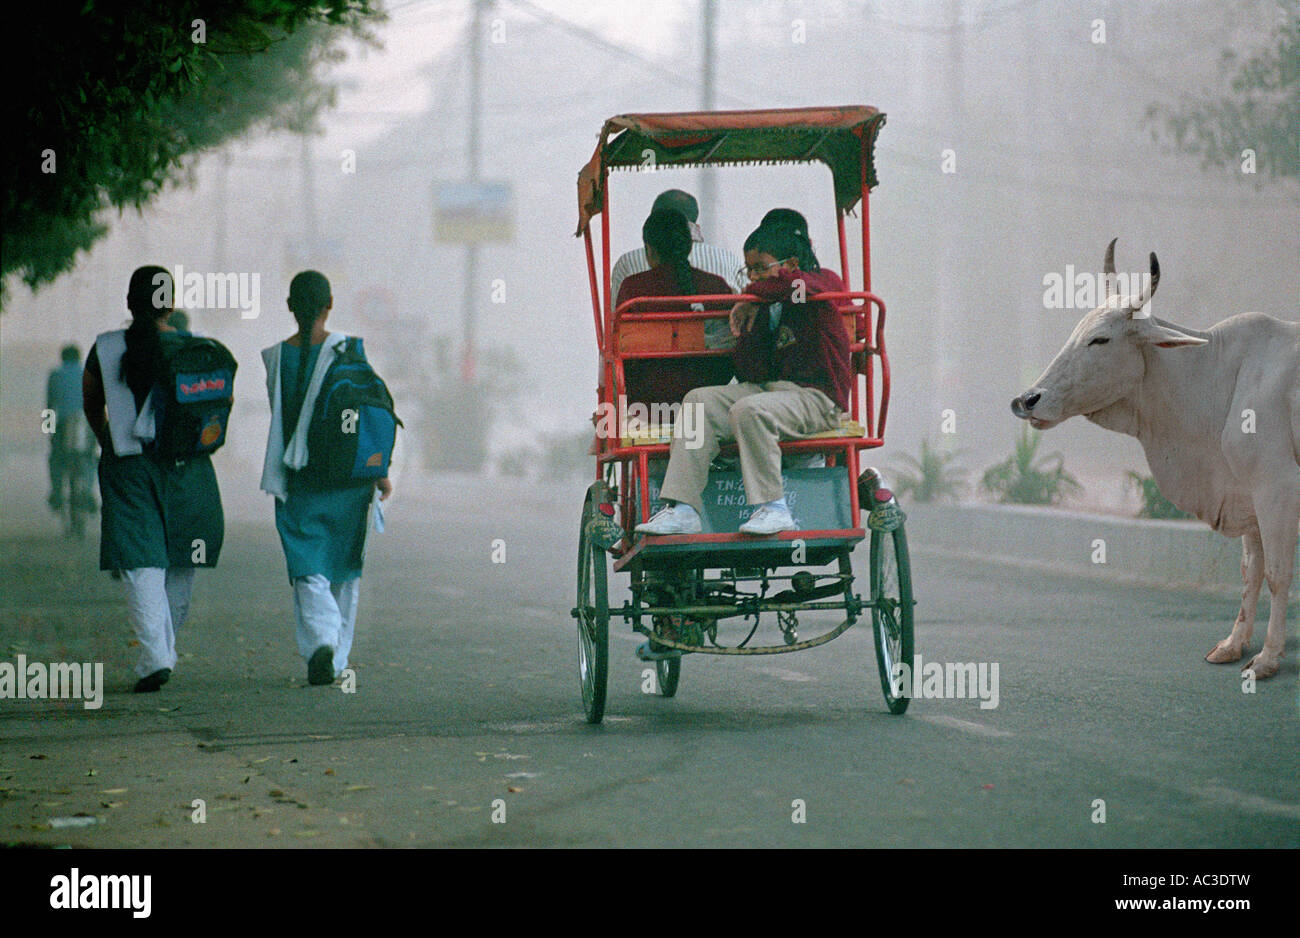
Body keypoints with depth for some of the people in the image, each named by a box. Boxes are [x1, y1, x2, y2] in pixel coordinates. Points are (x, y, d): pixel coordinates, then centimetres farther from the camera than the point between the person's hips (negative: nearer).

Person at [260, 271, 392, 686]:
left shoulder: (277, 358, -1)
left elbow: (279, 419, 7)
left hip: (298, 481, 0)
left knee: (308, 572, -1)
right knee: (344, 569, 14)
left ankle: (321, 641, -26)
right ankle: (338, 658, 19)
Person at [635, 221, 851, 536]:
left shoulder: (823, 283, -1)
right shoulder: (765, 311, 16)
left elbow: (789, 283, -28)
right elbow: (753, 373, 8)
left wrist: (750, 298, -10)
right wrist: (750, 329, -5)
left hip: (818, 397, -8)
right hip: (770, 388, 8)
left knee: (749, 411, -33)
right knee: (700, 401, -10)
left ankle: (773, 508, -26)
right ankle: (682, 510, -18)